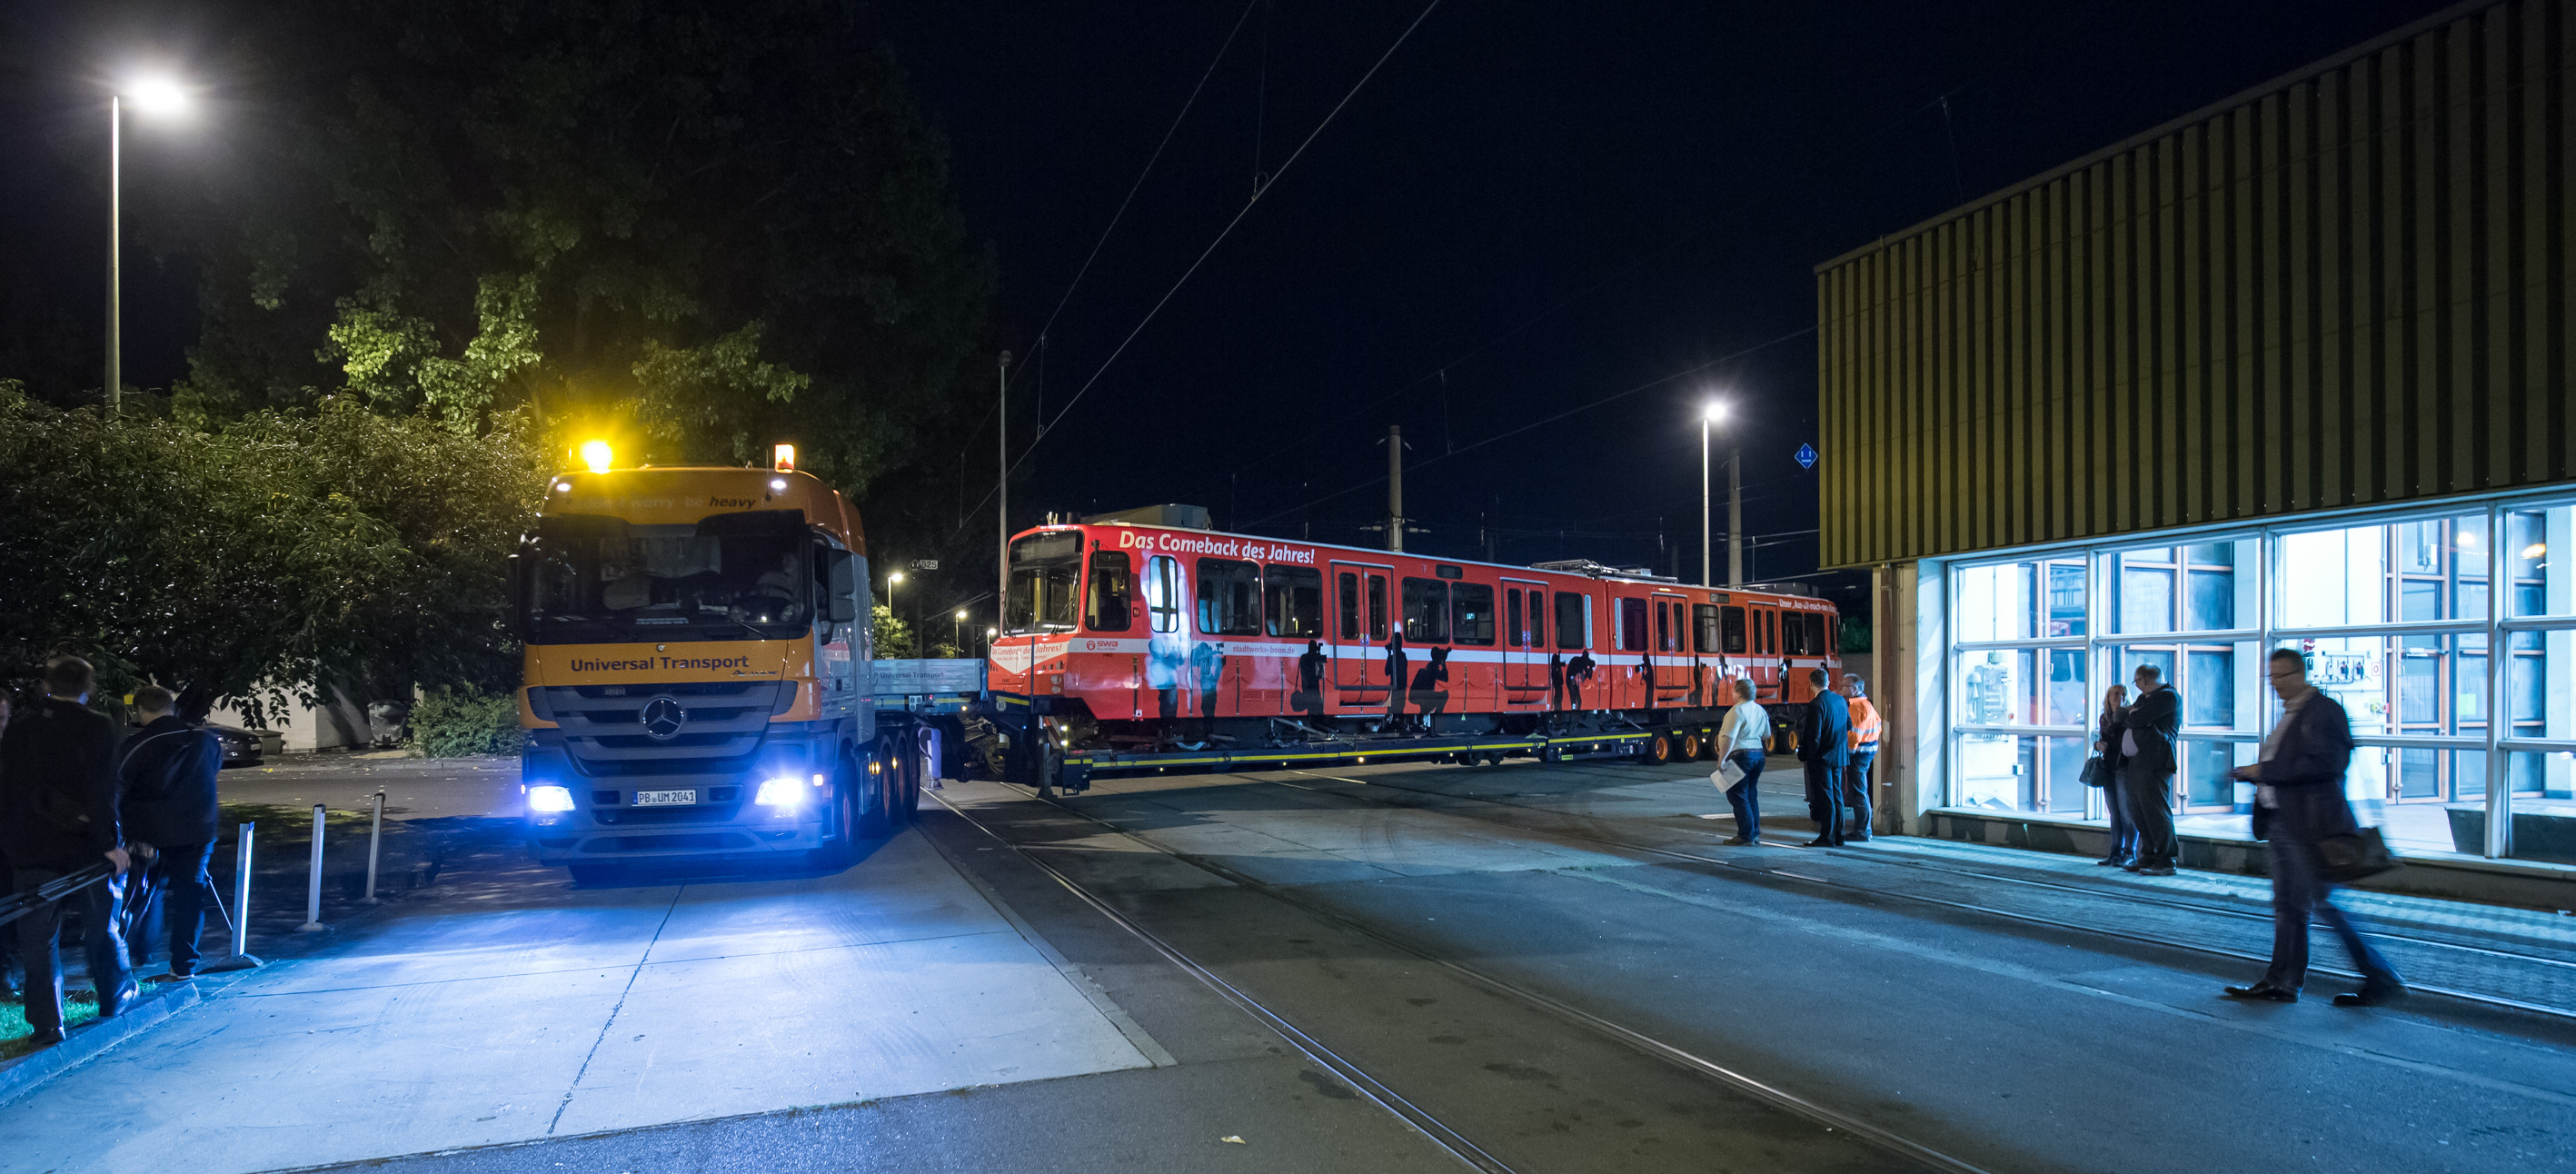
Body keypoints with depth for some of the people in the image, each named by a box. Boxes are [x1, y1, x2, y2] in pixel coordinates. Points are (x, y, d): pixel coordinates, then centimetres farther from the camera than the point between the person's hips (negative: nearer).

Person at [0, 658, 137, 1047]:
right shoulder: (97, 727, -10)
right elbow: (101, 791, -17)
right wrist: (110, 842, -14)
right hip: (86, 847, -2)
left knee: (38, 939, 7)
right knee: (102, 928, 14)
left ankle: (47, 1025, 6)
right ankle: (115, 999, 29)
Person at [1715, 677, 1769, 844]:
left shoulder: (1737, 711, -15)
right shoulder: (1761, 710, 10)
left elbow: (1728, 737, -21)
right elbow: (1766, 735, 20)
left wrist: (1722, 758, -16)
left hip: (1740, 755, -8)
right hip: (1758, 754, 8)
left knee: (1738, 796, -2)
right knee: (1751, 795, 16)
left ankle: (1745, 835, -3)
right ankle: (1755, 834, 18)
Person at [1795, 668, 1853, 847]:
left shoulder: (1816, 704, -19)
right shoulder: (1840, 700, 4)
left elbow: (1814, 736, -20)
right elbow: (1849, 726, 15)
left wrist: (1805, 755, -11)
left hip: (1822, 757, -8)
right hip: (1839, 755, 8)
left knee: (1824, 797, -2)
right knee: (1836, 795, 14)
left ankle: (1827, 837, 0)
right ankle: (1838, 836, 19)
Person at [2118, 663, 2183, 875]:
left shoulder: (2168, 696, -7)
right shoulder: (2144, 698, 24)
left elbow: (2138, 719, -15)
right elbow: (2121, 717, 21)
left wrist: (2130, 716, 6)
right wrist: (2131, 714, 1)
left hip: (2154, 763, -10)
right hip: (2136, 762, 10)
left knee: (2155, 811, -9)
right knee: (2138, 813, 10)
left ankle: (2165, 863, -7)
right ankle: (2148, 858, 16)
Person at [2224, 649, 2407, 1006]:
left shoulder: (2323, 710, -13)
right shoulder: (2291, 712, 17)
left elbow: (2323, 764, -23)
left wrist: (2265, 771, -21)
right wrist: (2253, 773, 5)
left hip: (2311, 824, -10)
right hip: (2283, 822, 10)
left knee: (2323, 904, -5)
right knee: (2287, 906, 12)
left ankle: (2382, 979, 7)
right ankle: (2281, 982, 18)